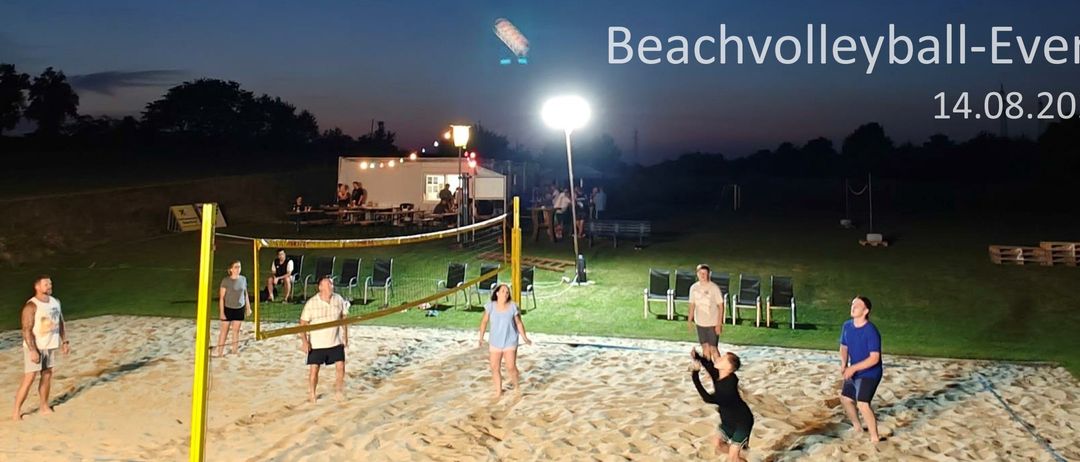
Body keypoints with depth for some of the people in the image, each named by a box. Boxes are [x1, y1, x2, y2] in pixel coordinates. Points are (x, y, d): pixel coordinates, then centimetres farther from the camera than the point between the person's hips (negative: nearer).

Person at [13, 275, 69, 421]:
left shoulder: (56, 302, 6)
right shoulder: (31, 306, -16)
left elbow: (60, 323, 15)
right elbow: (27, 330, -19)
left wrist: (65, 341, 10)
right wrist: (32, 350, -23)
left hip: (51, 346, 7)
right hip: (35, 347, -7)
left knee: (47, 376, 13)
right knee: (29, 378, -7)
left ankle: (44, 406, 24)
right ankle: (17, 411, 2)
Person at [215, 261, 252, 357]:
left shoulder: (243, 279, 0)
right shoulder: (226, 281, -12)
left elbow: (246, 294, 11)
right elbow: (221, 297, -11)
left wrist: (248, 307, 11)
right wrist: (221, 312, -13)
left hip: (239, 309, 3)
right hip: (228, 309, -3)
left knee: (236, 330, 11)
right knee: (224, 331, 3)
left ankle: (235, 350, 22)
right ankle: (220, 351, 10)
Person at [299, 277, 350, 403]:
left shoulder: (339, 300, -3)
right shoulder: (311, 303, -13)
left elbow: (344, 318, 8)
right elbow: (303, 323, -8)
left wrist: (345, 337, 8)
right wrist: (304, 341, -15)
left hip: (335, 342, 2)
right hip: (316, 344, -2)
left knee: (340, 366, -1)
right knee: (314, 369, 2)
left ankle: (338, 389, 22)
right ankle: (312, 394, 22)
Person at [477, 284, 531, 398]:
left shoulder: (513, 307, -11)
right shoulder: (491, 306, -8)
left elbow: (519, 323, -3)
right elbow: (484, 321, 2)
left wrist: (525, 338, -6)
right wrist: (481, 337, -1)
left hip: (510, 342, -2)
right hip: (495, 342, 2)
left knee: (511, 367, -6)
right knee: (495, 368, 4)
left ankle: (516, 385, 23)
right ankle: (498, 391, 21)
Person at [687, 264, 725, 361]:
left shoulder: (714, 288, -13)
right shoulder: (694, 287, 0)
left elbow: (721, 306, -10)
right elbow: (692, 305, 10)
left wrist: (719, 324, -14)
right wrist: (689, 320, 9)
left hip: (713, 323, -4)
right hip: (700, 323, 4)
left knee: (713, 348, -3)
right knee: (705, 347, 13)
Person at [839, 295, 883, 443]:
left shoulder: (871, 331, -25)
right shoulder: (847, 326, -3)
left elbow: (874, 358, -26)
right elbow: (844, 347, 10)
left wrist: (853, 368, -28)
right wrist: (844, 364, -7)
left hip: (869, 373, -8)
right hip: (854, 372, 8)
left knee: (863, 404, -19)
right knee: (845, 398, 18)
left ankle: (875, 438, -3)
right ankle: (857, 427, 41)